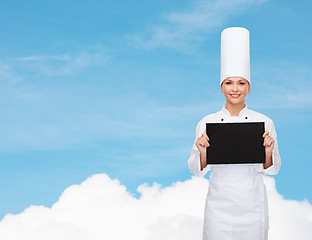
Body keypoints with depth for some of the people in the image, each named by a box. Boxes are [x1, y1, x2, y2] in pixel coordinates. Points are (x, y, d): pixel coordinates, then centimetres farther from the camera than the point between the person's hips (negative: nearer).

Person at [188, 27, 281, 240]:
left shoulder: (264, 123, 0)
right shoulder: (207, 123, -1)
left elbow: (272, 169, 3)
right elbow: (197, 170, 2)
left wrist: (268, 152, -17)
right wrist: (203, 152, -18)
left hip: (253, 206, 0)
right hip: (219, 205, 0)